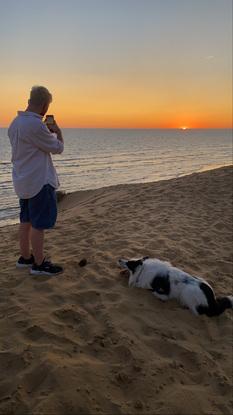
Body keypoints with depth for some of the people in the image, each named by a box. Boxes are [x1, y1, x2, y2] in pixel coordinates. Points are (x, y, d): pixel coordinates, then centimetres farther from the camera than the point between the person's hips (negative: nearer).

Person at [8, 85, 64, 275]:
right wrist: (57, 131, 5)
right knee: (39, 224, 0)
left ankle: (25, 257, 29)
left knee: (26, 221, 17)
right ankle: (39, 264, 11)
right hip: (40, 182, -9)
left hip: (23, 181, 9)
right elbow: (57, 148, -12)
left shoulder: (15, 123, 8)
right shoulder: (36, 125, -22)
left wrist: (48, 131, 18)